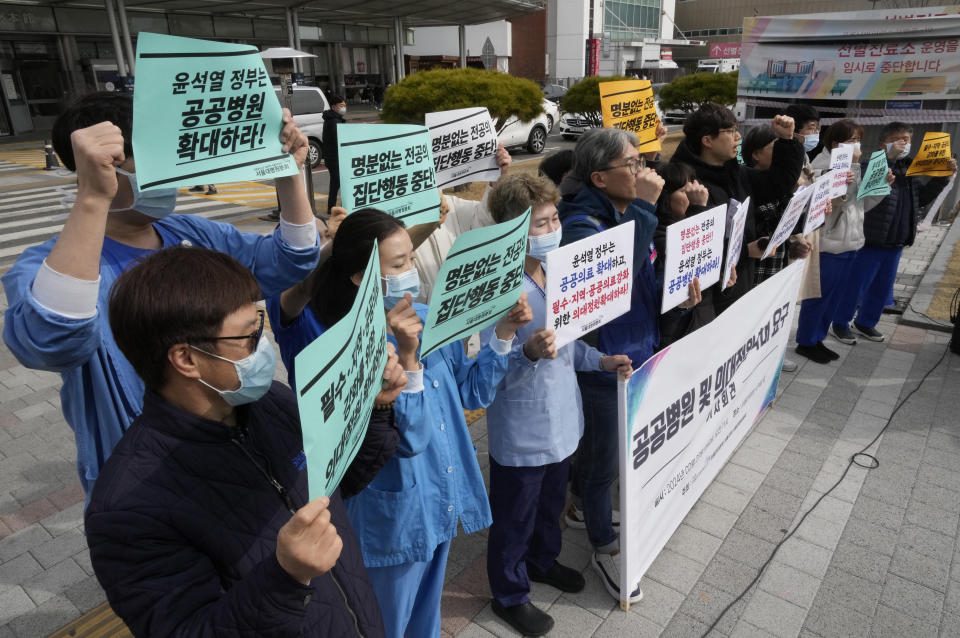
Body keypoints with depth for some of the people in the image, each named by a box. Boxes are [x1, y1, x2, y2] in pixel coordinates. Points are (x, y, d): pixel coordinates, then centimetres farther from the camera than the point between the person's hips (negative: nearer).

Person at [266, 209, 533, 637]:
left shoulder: (428, 318, -4)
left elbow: (472, 392, 3)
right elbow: (408, 437, -27)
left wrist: (504, 332, -8)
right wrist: (407, 356, -37)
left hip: (444, 502, 6)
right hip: (397, 516, -5)